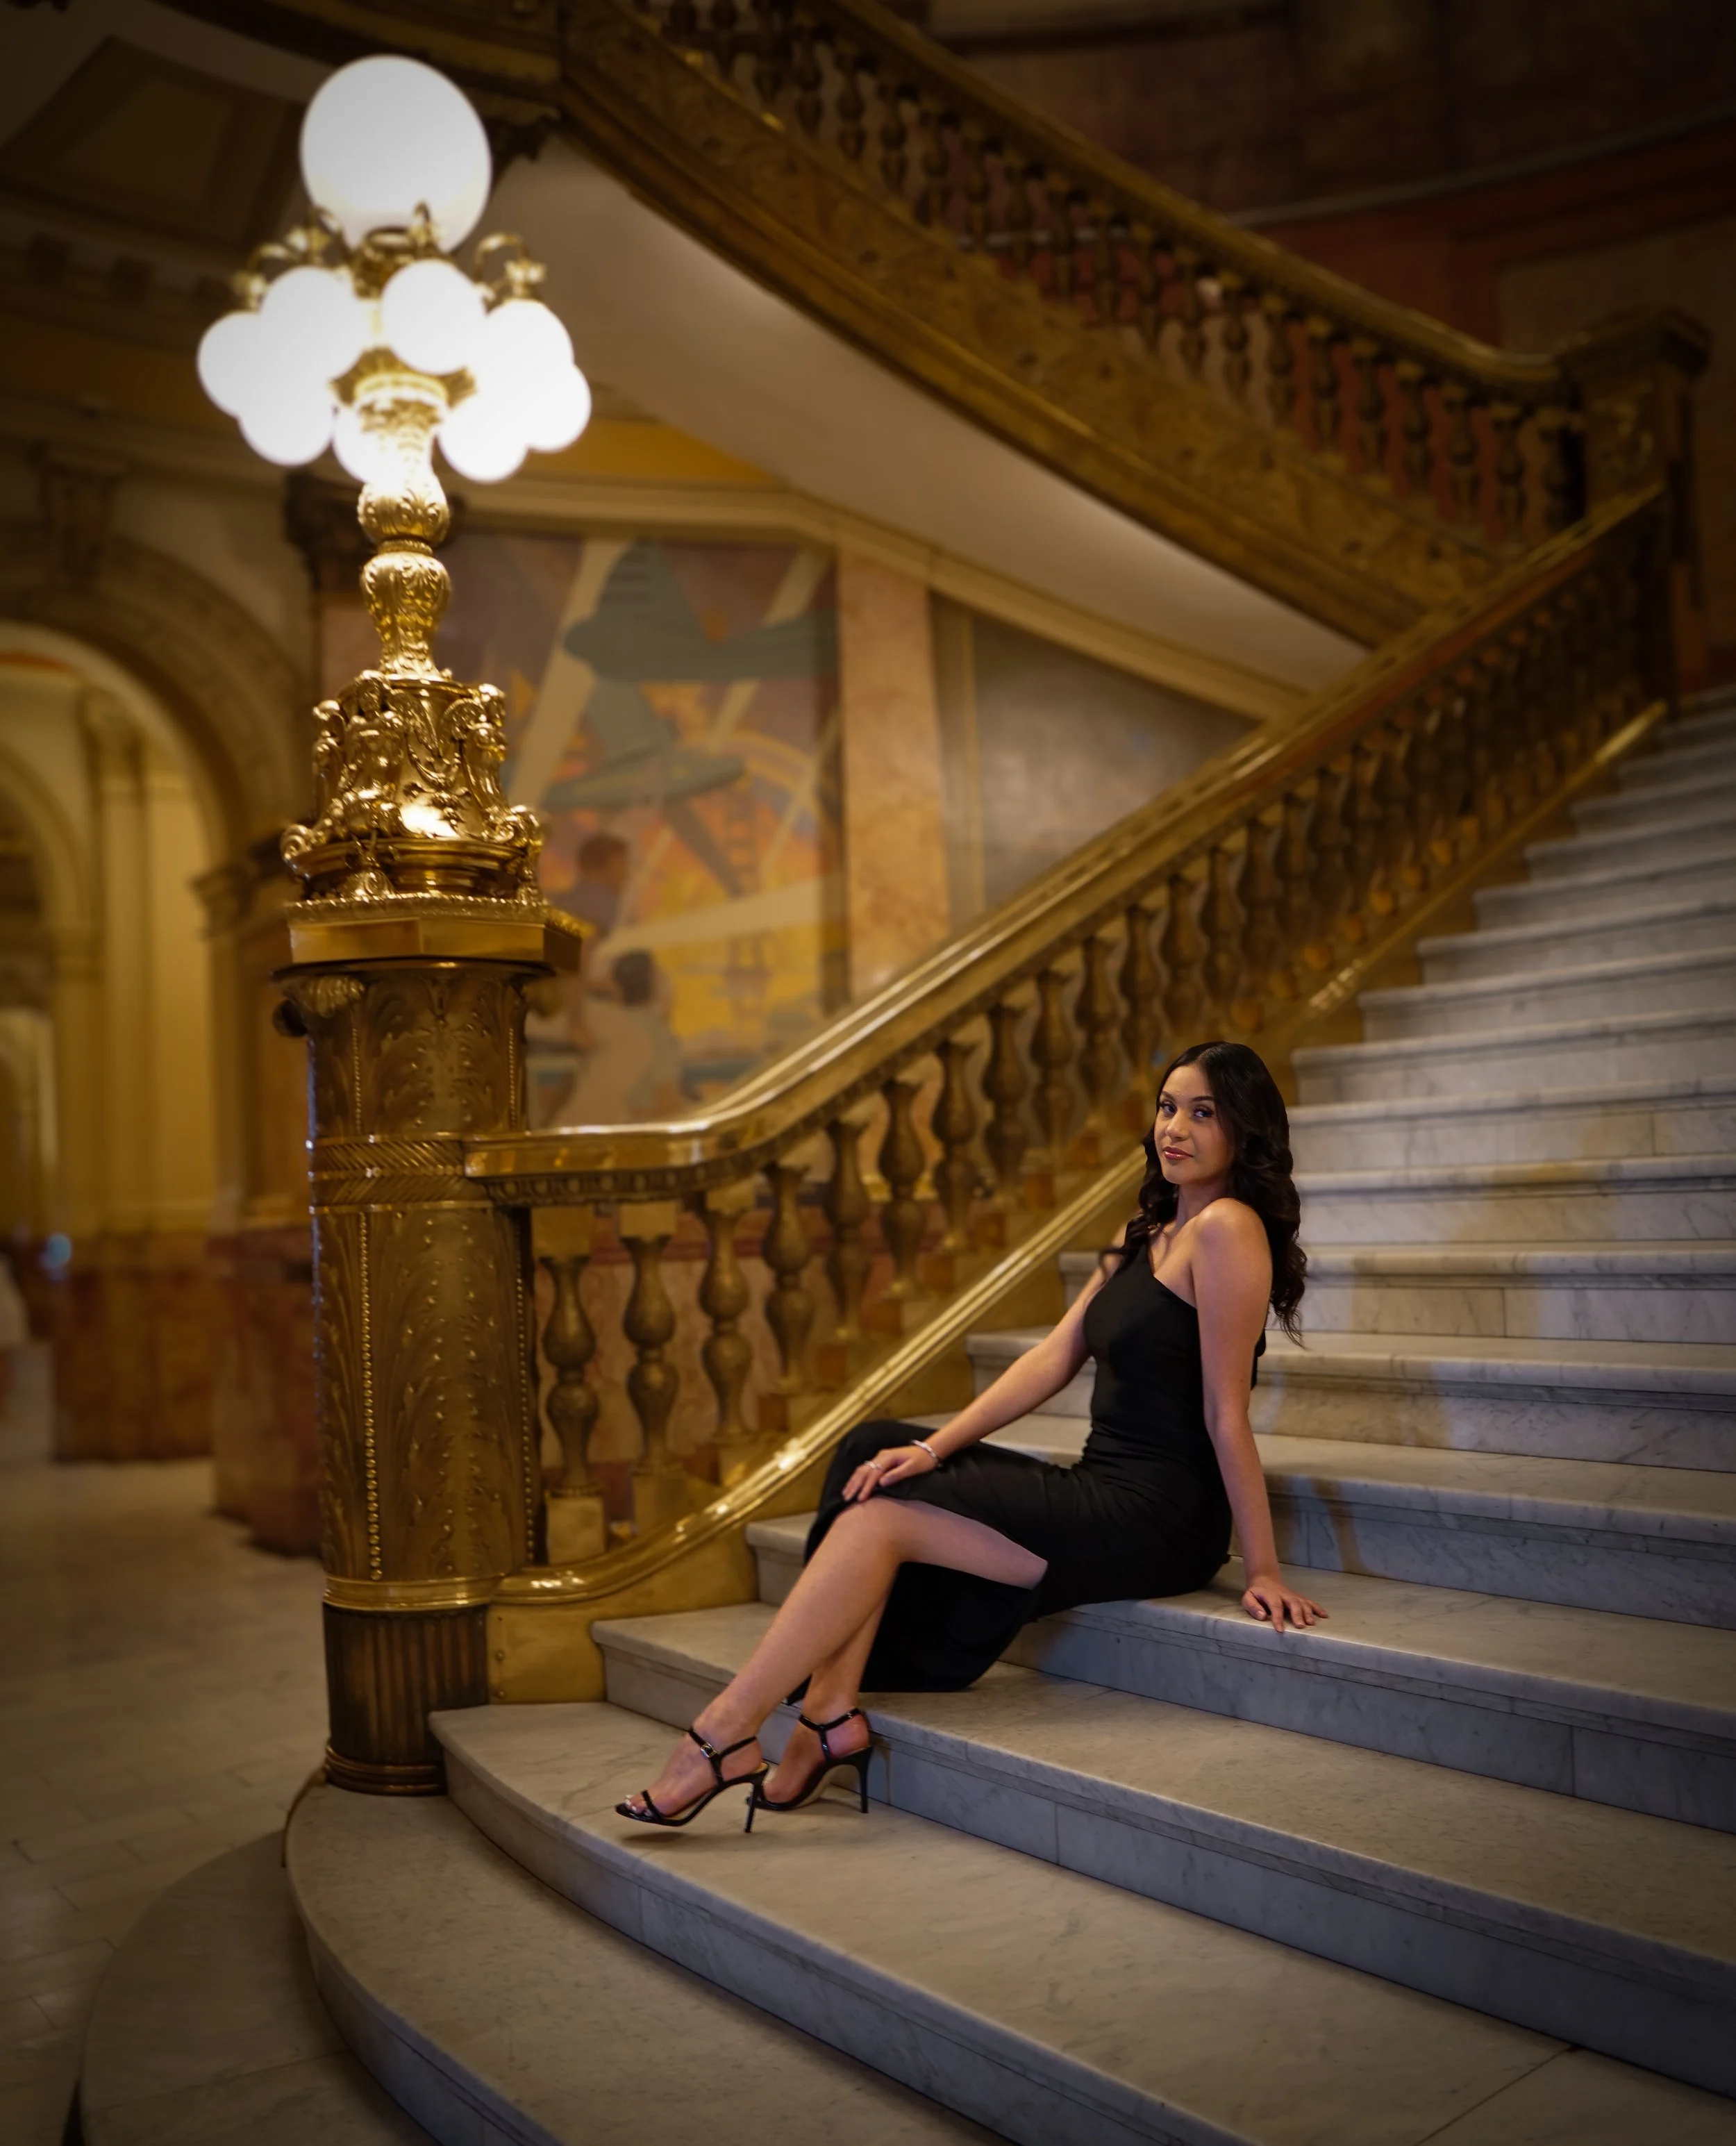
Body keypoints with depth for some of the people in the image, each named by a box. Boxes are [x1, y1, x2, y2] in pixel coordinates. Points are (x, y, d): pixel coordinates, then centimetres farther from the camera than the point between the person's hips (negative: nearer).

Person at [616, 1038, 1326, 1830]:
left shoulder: (1226, 1228, -13)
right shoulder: (1145, 1235, 16)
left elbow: (1226, 1413, -16)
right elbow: (1053, 1359, 7)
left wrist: (1263, 1570, -13)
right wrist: (933, 1449, -3)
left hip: (1157, 1520, -9)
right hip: (1103, 1491, 9)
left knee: (882, 1515, -12)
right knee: (875, 1453, 0)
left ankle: (725, 1734, -5)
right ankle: (831, 1714, -8)